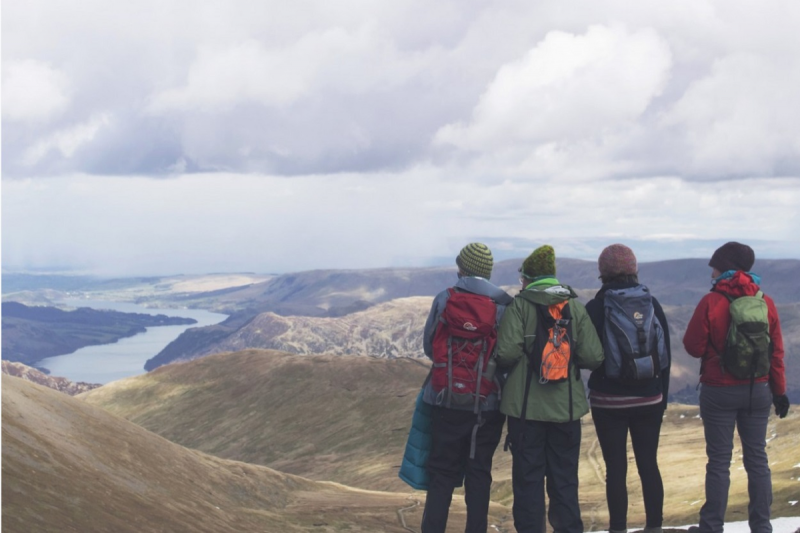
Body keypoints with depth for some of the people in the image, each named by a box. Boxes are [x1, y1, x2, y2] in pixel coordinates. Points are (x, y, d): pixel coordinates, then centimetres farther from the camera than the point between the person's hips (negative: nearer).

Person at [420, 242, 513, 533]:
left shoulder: (445, 299, -5)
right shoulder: (506, 305, -4)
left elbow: (429, 345, 1)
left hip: (449, 400, 0)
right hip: (490, 402, 1)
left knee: (442, 472, 7)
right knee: (479, 472, 9)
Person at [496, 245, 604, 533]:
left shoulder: (520, 305, -7)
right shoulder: (576, 306, 2)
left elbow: (506, 354, -17)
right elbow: (593, 357, -4)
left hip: (526, 406, -3)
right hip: (567, 407, 3)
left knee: (528, 478, 6)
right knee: (565, 479, 12)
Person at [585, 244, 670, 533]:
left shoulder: (595, 308, -9)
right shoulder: (652, 304, 1)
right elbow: (666, 354, 5)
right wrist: (662, 395, 13)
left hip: (609, 400, -3)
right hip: (649, 400, 3)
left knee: (616, 468, 1)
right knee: (649, 464, 10)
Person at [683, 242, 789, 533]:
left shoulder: (711, 302, -13)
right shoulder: (766, 302, 0)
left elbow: (694, 347, -9)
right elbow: (776, 352, 4)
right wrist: (779, 391, 11)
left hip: (719, 392, -3)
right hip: (758, 390, 4)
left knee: (719, 461, 3)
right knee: (757, 458, 10)